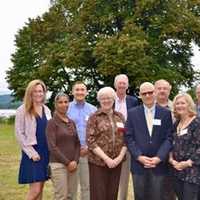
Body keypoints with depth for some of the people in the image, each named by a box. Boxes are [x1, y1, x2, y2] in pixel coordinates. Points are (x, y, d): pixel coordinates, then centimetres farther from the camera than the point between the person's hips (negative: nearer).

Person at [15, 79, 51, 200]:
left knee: (40, 189, 10)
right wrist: (31, 152, -14)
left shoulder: (46, 110, 11)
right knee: (35, 190, -8)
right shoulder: (22, 110, -6)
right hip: (32, 153, -6)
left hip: (46, 153, 6)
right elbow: (19, 134, -9)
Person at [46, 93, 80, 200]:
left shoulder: (72, 122, 12)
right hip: (58, 164, -6)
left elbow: (77, 143, 12)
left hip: (72, 164, 6)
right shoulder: (52, 123, -6)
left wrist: (75, 161, -3)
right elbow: (52, 147, -12)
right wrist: (67, 162, -12)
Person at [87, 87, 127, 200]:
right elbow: (90, 141, -8)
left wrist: (120, 157, -6)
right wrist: (106, 158, -15)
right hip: (98, 162, -3)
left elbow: (125, 139, 8)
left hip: (116, 163, 3)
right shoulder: (94, 117, -1)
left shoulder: (120, 116, 10)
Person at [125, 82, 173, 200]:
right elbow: (129, 137, -1)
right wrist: (139, 156, -12)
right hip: (139, 163, 0)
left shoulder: (166, 113, 3)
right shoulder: (132, 113, 3)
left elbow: (169, 138, -1)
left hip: (159, 164, 0)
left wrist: (159, 157, -13)